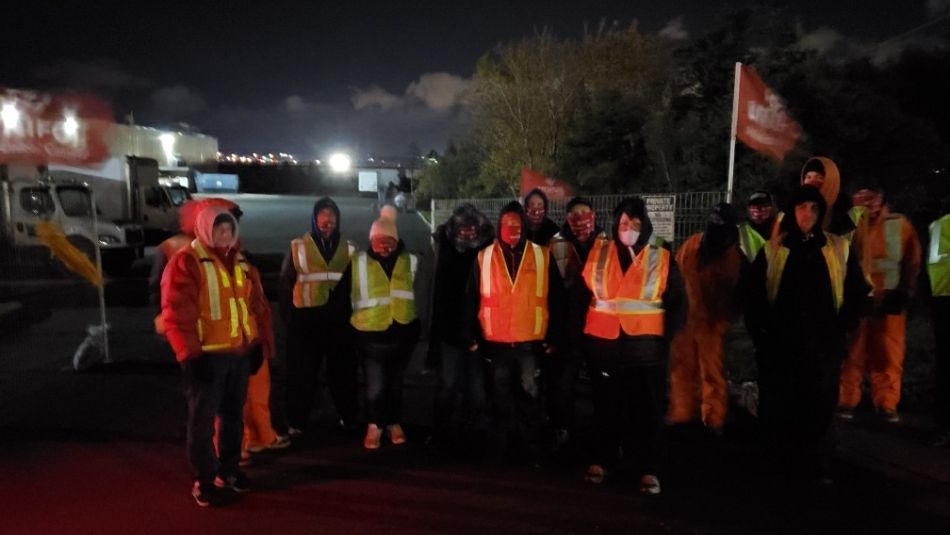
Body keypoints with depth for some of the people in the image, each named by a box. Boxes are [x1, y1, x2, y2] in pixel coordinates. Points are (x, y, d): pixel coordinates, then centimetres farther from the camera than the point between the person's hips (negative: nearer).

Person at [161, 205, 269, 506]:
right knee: (203, 419, 4)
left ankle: (228, 469, 32)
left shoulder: (240, 262, 13)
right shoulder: (186, 262, -9)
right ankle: (204, 479, 18)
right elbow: (176, 314, -14)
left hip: (240, 352, 6)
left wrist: (257, 343, 14)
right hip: (207, 355, -6)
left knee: (233, 415, 16)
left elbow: (256, 305, 18)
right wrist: (190, 354, -16)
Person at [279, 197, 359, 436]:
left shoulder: (348, 248, 7)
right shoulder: (298, 247, 0)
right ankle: (297, 421, 17)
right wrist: (288, 316, -4)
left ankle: (347, 416, 25)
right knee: (302, 372, 5)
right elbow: (286, 283, 1)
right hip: (306, 318, -2)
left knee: (342, 369, 10)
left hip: (339, 318, 2)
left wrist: (353, 314, 3)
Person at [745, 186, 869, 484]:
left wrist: (842, 327, 2)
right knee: (778, 407, 4)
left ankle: (818, 467, 18)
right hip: (781, 342, 0)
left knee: (821, 406, 5)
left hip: (825, 343, 0)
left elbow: (856, 293, 10)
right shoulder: (772, 250, 5)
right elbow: (754, 294, 5)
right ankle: (780, 465, 20)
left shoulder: (840, 250, 7)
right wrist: (760, 330, -1)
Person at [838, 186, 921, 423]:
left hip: (889, 301, 1)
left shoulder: (899, 224, 5)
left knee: (889, 355, 5)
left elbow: (912, 261, 7)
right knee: (852, 353, 2)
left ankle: (886, 403, 16)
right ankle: (847, 401, 10)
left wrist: (903, 292, -1)